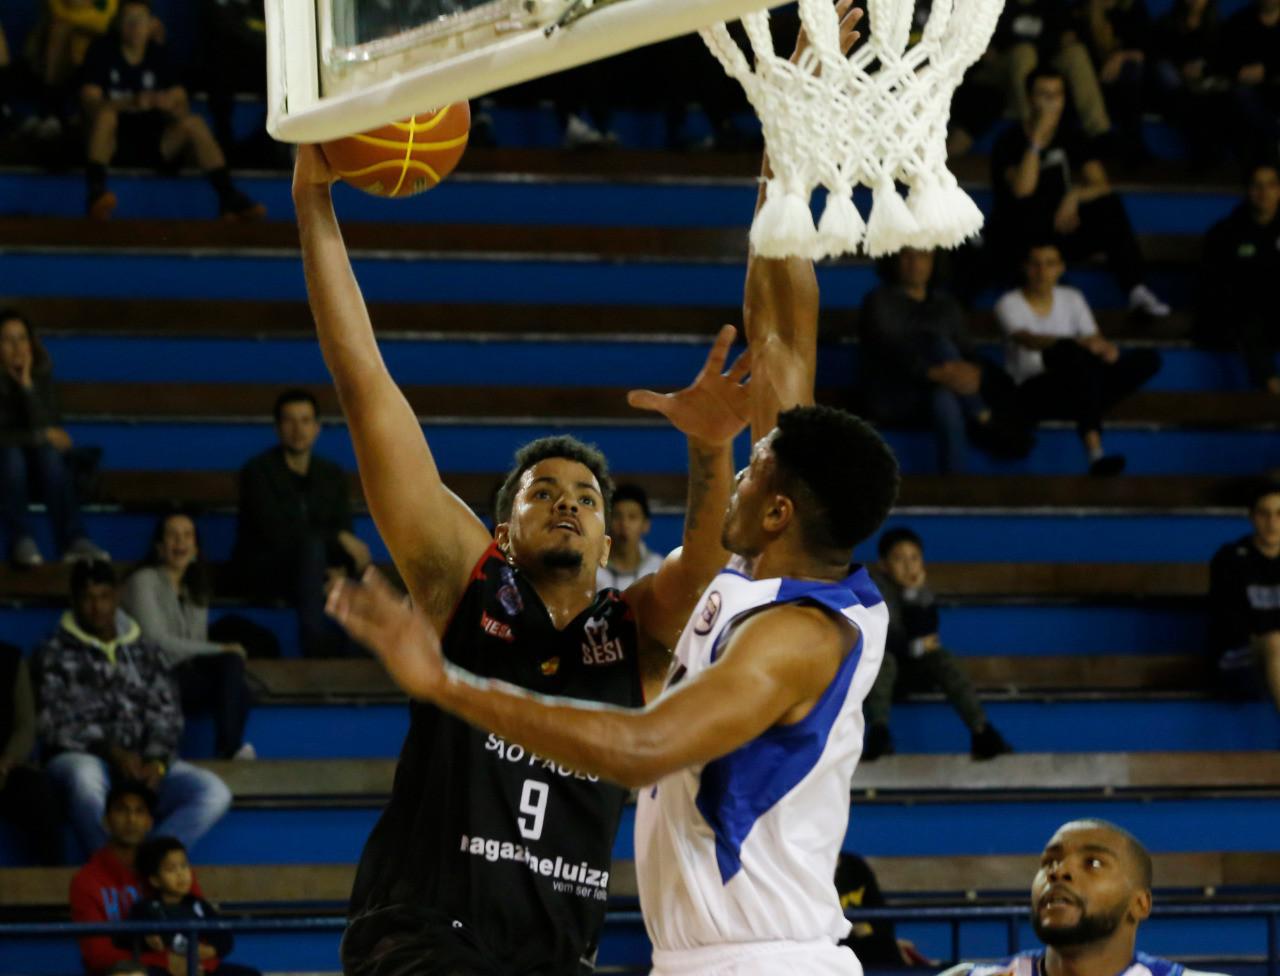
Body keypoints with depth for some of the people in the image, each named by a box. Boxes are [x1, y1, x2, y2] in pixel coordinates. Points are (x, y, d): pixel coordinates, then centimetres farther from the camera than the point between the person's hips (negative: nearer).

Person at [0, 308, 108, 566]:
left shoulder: (41, 372, -7)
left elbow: (42, 424, -18)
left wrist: (27, 386, -29)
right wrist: (44, 436, -14)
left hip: (36, 450, 2)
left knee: (49, 455, -31)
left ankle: (73, 539, -37)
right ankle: (21, 542, -37)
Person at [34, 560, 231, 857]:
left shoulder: (145, 653, 20)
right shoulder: (55, 654, 10)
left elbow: (167, 715, 11)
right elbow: (54, 724, -2)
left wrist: (157, 762, -11)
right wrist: (112, 751, -15)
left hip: (143, 763, 4)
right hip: (80, 757, -4)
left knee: (215, 792, -23)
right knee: (84, 778, -42)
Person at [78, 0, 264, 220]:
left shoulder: (158, 54, 9)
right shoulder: (102, 52, -2)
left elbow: (181, 103, 4)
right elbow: (89, 102, -15)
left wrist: (171, 105, -22)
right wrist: (131, 103, -32)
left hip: (152, 144, 3)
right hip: (114, 143, -3)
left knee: (195, 123, -21)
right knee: (106, 112, -34)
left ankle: (228, 196, -25)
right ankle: (95, 191, -51)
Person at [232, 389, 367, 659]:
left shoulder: (333, 475, 10)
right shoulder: (258, 471, -7)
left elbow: (347, 535, 3)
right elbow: (275, 533, -18)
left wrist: (341, 570, -21)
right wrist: (338, 538, -20)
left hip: (311, 573, 4)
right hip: (263, 572, -4)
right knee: (311, 547, -37)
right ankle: (315, 645, -42)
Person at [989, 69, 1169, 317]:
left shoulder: (1068, 136, 5)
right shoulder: (1011, 141, -10)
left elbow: (1101, 185, -2)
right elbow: (1022, 189, -27)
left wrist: (1074, 196, -24)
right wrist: (1037, 140, -26)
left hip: (1059, 231, 5)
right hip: (1016, 242, -5)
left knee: (1110, 206, -20)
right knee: (1029, 209, -39)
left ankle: (1136, 290, -27)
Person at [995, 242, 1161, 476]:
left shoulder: (1071, 298, 14)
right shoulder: (1009, 304, -1)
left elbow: (1094, 338, 4)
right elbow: (1027, 340, -21)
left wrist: (1107, 348, -24)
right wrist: (1077, 343, -39)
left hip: (1078, 389, 5)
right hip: (1033, 393, -5)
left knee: (1149, 359, -13)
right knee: (1073, 352, -39)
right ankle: (1094, 450, -50)